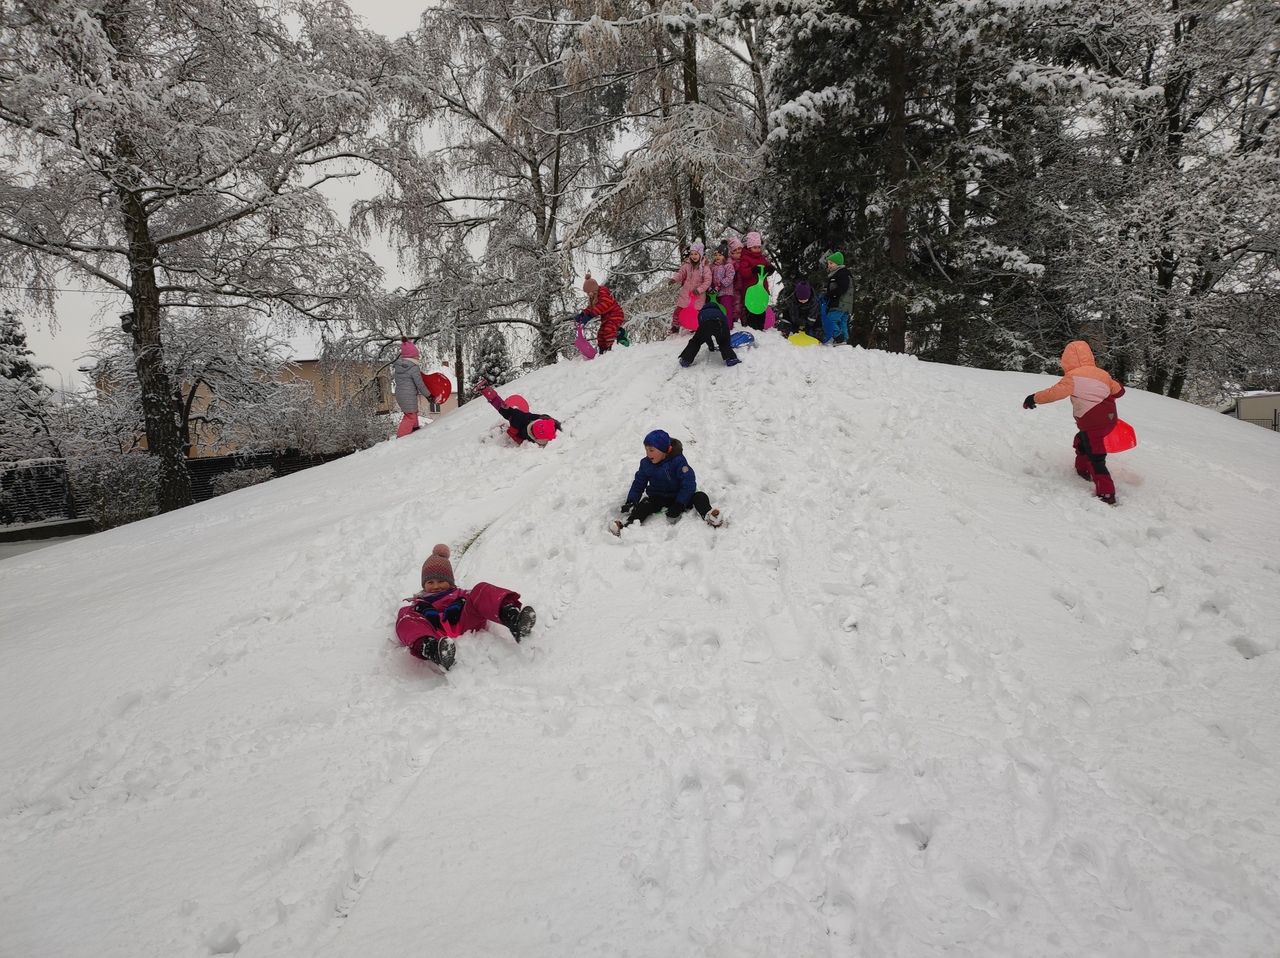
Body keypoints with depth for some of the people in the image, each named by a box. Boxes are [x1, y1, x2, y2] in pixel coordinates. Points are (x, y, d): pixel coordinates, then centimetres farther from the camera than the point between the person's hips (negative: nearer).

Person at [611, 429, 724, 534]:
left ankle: (709, 516, -49)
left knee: (700, 496, -26)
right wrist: (631, 501, -10)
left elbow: (688, 484, -20)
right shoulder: (645, 463, -1)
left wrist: (679, 505, -28)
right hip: (658, 498, 2)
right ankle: (628, 524, -48)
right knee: (645, 505, -28)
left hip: (678, 497, -2)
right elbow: (638, 484, 8)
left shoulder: (678, 461, -17)